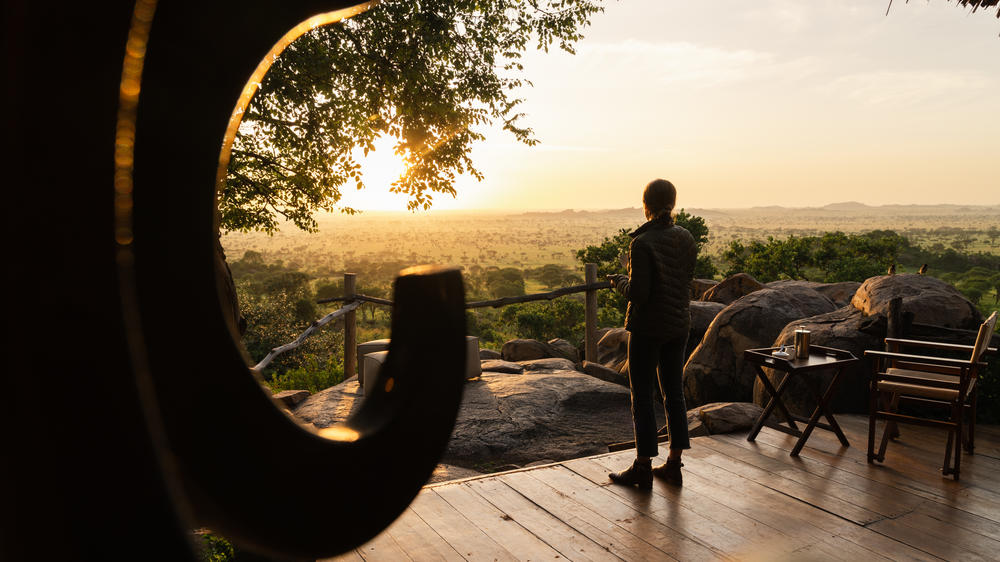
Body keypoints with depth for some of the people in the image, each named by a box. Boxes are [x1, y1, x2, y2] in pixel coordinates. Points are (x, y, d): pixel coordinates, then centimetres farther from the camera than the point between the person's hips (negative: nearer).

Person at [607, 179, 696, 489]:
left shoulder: (642, 243, -19)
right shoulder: (686, 238, 2)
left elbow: (638, 294, -21)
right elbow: (687, 283, 10)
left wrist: (618, 282, -1)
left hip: (647, 328, -7)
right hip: (679, 324, 7)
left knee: (642, 396, 4)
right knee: (673, 392, 14)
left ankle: (643, 468, 12)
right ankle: (674, 464, 22)